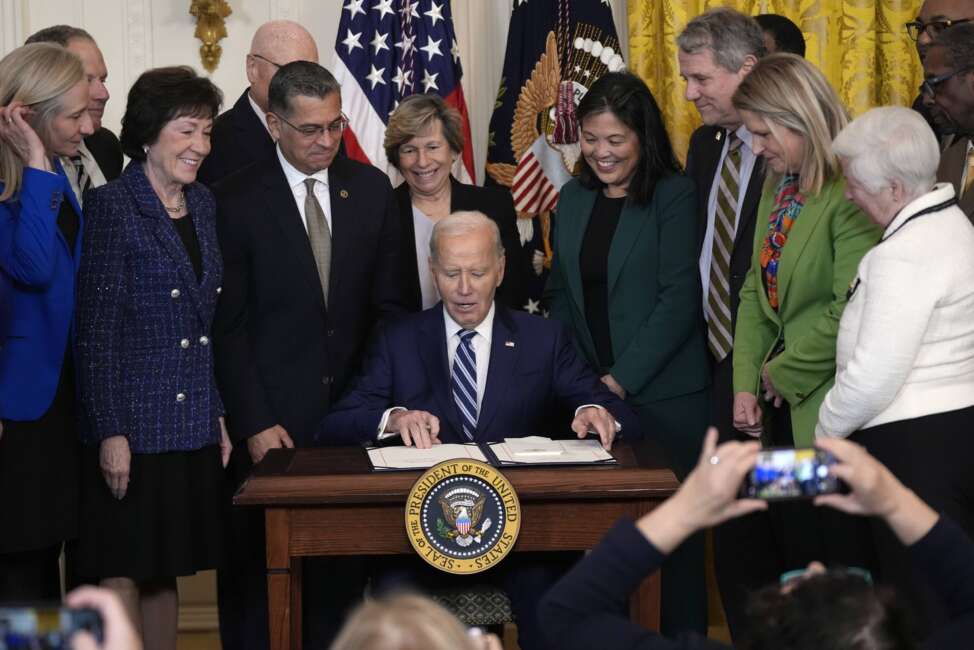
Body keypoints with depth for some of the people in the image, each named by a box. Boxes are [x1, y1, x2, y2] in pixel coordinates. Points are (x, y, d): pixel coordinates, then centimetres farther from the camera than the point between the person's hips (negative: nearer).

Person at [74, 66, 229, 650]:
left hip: (194, 425, 6)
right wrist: (110, 432, -15)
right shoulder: (112, 206, -10)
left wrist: (220, 413, 10)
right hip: (133, 423, -6)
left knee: (166, 567, 13)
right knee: (125, 570, 1)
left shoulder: (204, 205, 10)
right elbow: (97, 330, -12)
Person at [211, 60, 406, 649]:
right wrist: (255, 423, -11)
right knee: (257, 574, 5)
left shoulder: (372, 189, 7)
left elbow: (389, 305, 10)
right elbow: (228, 324, -5)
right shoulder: (238, 200, -4)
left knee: (342, 572, 6)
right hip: (271, 423, -3)